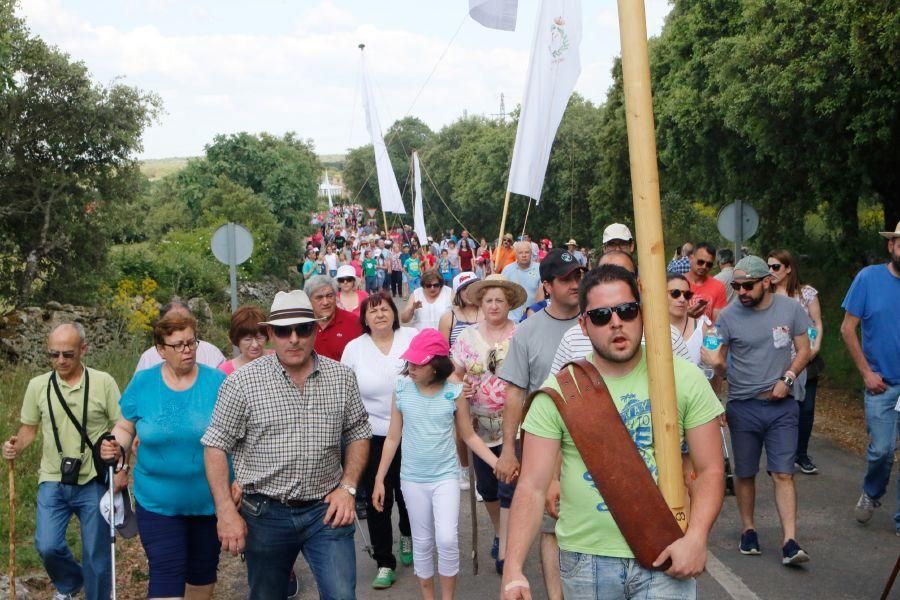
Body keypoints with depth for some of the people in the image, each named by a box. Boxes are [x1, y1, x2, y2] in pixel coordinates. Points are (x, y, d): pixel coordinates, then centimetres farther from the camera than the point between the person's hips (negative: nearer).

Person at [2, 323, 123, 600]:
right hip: (53, 482, 2)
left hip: (94, 482, -2)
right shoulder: (38, 385, 1)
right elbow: (28, 429, 11)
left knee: (96, 554, 4)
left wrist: (122, 469, -15)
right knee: (47, 546, -8)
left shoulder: (103, 383, -6)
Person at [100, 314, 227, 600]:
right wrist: (114, 446, -17)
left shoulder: (216, 381, -7)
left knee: (203, 571, 17)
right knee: (166, 575, -4)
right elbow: (125, 427, 5)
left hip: (210, 500, 1)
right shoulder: (142, 383, -5)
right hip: (157, 501, -1)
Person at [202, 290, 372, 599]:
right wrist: (226, 512, -10)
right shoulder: (243, 382, -9)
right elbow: (216, 445, -5)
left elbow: (358, 434, 10)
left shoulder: (342, 377, 0)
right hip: (265, 513, -1)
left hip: (326, 509, 1)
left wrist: (347, 487, -3)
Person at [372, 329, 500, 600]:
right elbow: (393, 438, 3)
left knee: (447, 540, -10)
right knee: (422, 542, 10)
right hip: (412, 479, 2)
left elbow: (470, 436, 2)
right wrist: (379, 480, 4)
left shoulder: (454, 393, -9)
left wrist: (498, 464, -6)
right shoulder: (402, 390, -6)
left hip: (446, 476, -1)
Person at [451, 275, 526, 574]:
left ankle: (504, 549, 7)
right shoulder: (468, 336, 3)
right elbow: (455, 372, 8)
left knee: (508, 486, -3)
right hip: (480, 424, 4)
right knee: (485, 485, 16)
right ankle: (499, 531, 41)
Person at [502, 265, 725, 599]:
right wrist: (513, 567, -16)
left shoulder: (685, 378, -3)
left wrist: (696, 536, -16)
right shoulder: (558, 390, -5)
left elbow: (710, 469, 0)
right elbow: (532, 486, -7)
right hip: (585, 558, 1)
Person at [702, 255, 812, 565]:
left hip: (781, 405, 0)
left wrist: (787, 378, -10)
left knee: (783, 473, -4)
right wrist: (715, 362, -27)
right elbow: (719, 357, -3)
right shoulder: (728, 315, -6)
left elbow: (804, 350, 6)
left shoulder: (790, 309, -3)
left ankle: (790, 542, -4)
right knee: (744, 473, 11)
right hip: (743, 406, 0)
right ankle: (748, 529, 29)